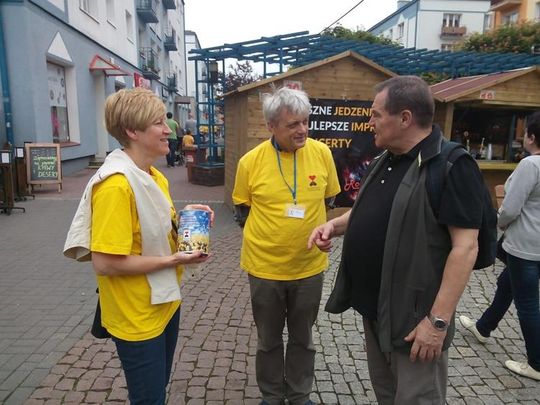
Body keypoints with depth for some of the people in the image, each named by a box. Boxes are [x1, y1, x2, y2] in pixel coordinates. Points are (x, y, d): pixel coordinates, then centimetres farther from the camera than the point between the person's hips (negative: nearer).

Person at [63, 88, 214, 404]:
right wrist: (171, 261, -21)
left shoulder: (155, 176, 4)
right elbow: (104, 262, -27)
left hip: (164, 302, 9)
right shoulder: (116, 185, -25)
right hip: (138, 316, -9)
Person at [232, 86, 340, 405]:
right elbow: (242, 208, 3)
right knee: (269, 339, 18)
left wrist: (314, 232, 6)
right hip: (265, 267, -1)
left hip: (309, 265, 1)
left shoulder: (322, 153, -8)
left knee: (303, 338, 20)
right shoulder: (251, 161, -12)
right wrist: (265, 237, 1)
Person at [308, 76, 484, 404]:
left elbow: (465, 247, -22)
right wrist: (335, 224, 0)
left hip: (414, 315, -8)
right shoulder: (385, 161, 7)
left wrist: (438, 320, -24)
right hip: (374, 306, 8)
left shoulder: (452, 167, -19)